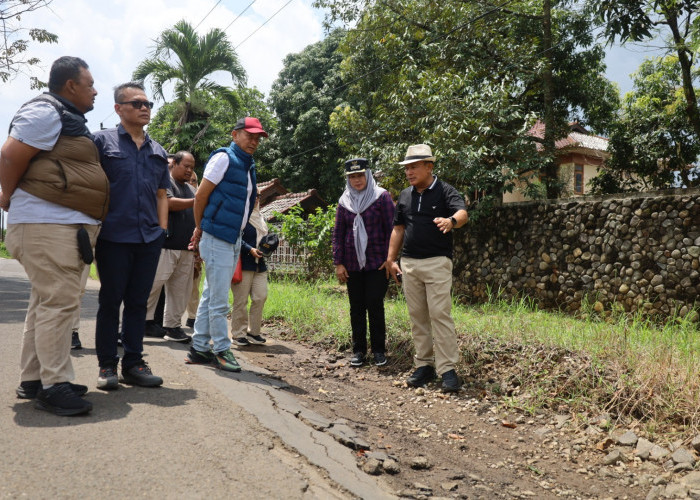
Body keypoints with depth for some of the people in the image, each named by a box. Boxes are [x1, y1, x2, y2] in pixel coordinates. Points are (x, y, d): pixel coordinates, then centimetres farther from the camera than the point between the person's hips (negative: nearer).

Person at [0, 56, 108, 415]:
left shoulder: (68, 119, 22)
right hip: (47, 224, -10)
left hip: (68, 226, 10)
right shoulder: (45, 112, -10)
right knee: (59, 302, -10)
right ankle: (54, 386, -5)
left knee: (46, 302, 12)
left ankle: (32, 380, 21)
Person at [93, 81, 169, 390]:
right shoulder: (103, 141, 3)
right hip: (113, 236, -4)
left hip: (149, 238, 4)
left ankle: (133, 363, 16)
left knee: (138, 302, 8)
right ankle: (107, 365, 13)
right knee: (110, 300, 3)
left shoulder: (158, 152, 17)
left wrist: (162, 228, 11)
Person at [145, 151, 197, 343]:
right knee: (154, 283, -9)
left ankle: (172, 326, 12)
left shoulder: (190, 189, 24)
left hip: (186, 248, 7)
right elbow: (170, 203, -16)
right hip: (166, 245, -7)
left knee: (180, 289, 6)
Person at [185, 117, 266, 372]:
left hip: (234, 239, 8)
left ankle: (199, 348, 20)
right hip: (217, 238, -8)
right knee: (218, 300, -3)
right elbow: (200, 196, -10)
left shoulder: (249, 165, 15)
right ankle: (222, 350, 6)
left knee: (211, 295, 12)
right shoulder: (223, 158, -9)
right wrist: (200, 229, 0)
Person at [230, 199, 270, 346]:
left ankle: (253, 332, 14)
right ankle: (239, 334, 11)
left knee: (261, 297, 1)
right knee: (241, 301, 0)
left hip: (260, 265, 7)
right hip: (243, 264, -7)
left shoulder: (259, 216, 18)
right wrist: (250, 250, -21)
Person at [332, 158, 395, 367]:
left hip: (377, 263, -3)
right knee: (356, 308, 8)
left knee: (375, 305, -3)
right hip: (352, 264, 4)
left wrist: (389, 259, -8)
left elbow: (391, 230, -3)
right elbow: (338, 233, 10)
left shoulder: (382, 197, -2)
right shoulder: (344, 201, 9)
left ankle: (379, 350, 12)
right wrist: (338, 263, 4)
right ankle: (359, 350, 19)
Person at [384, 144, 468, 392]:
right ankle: (424, 365, 18)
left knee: (440, 314, -9)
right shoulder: (405, 195, 14)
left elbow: (462, 213, -22)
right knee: (417, 316, 9)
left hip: (437, 262, -5)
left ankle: (448, 369, -4)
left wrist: (452, 220, -45)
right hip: (409, 263, 6)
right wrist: (391, 259, 14)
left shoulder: (445, 191, -4)